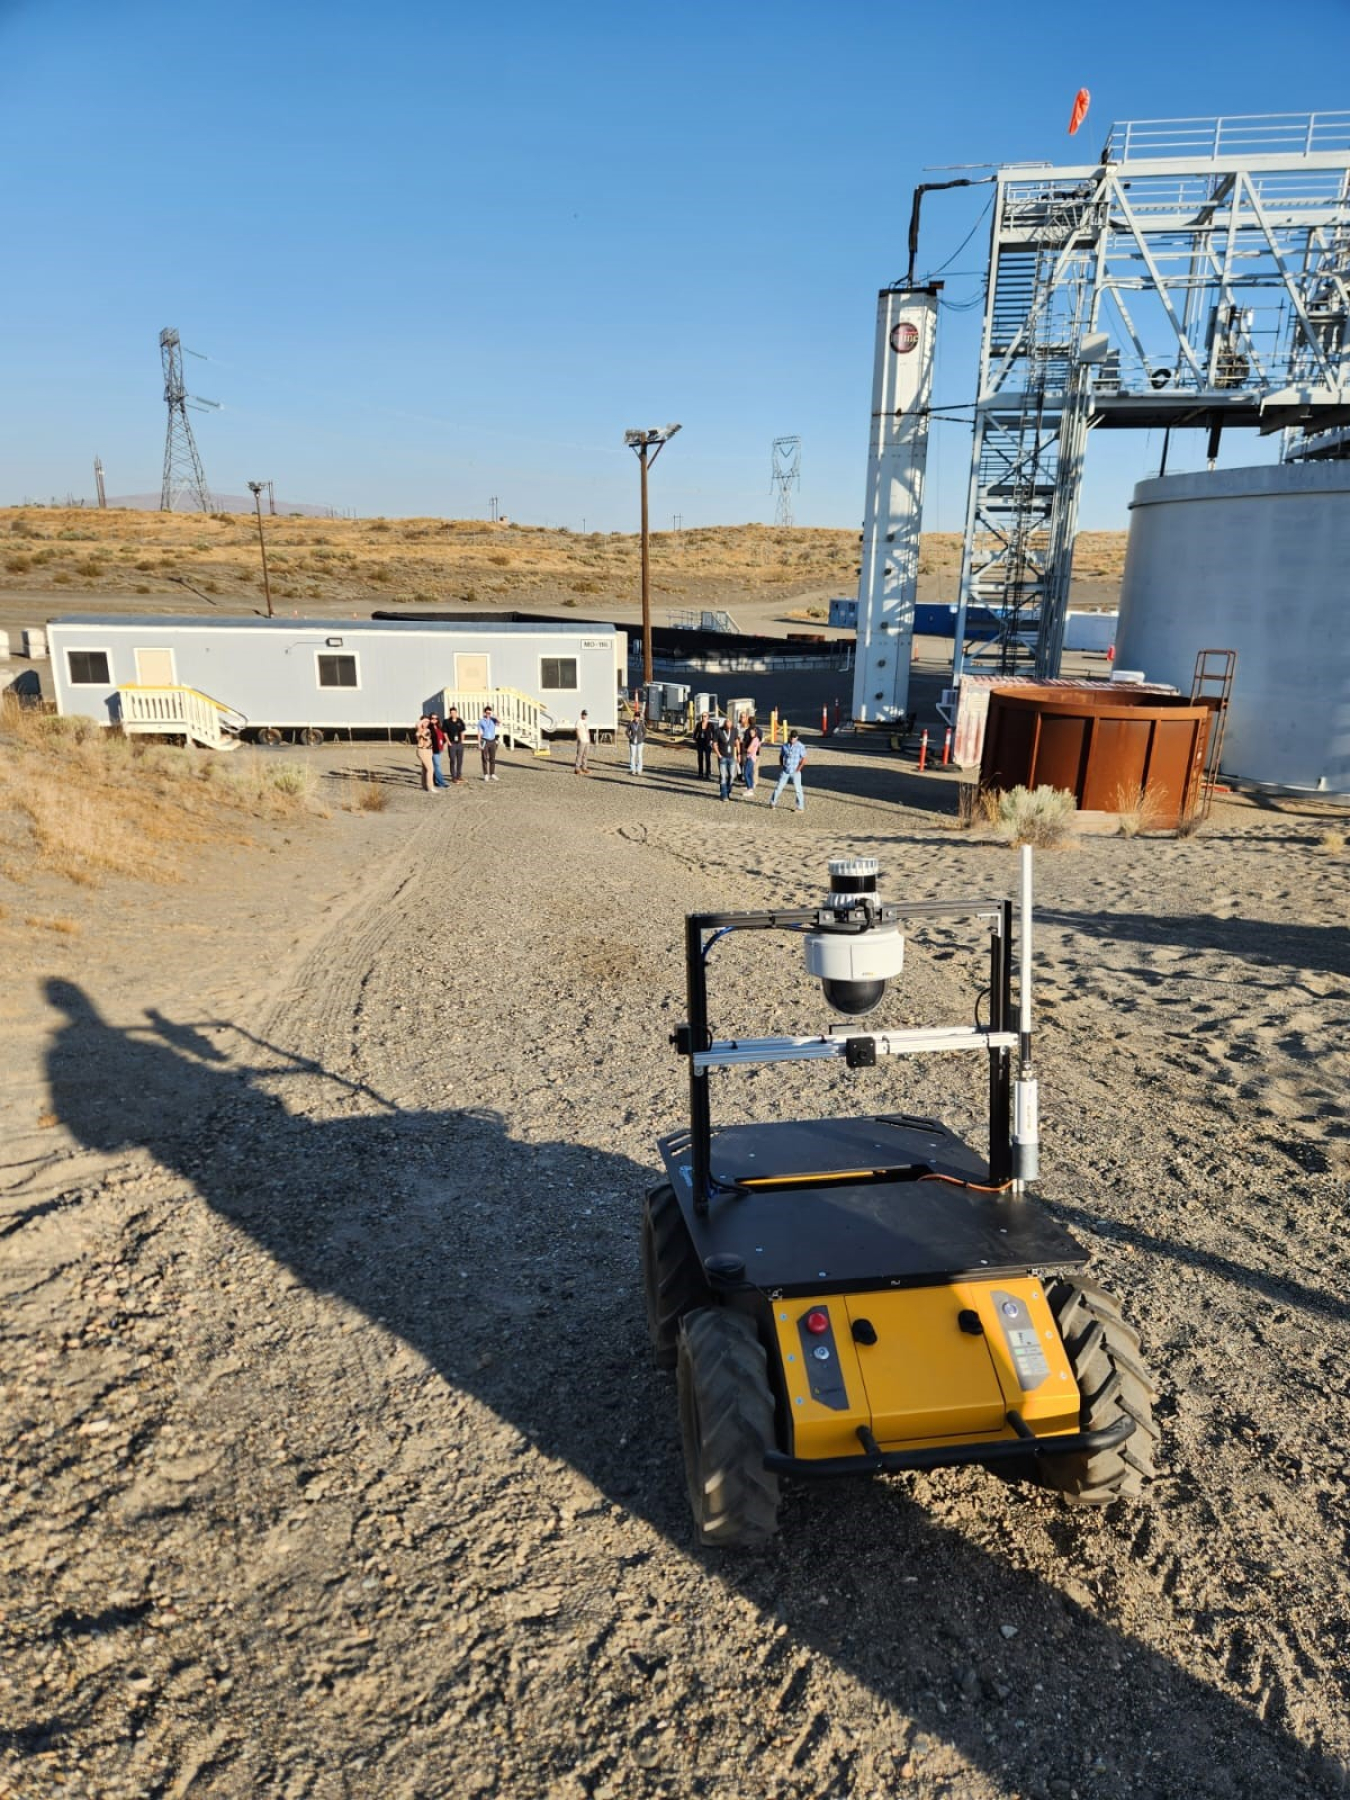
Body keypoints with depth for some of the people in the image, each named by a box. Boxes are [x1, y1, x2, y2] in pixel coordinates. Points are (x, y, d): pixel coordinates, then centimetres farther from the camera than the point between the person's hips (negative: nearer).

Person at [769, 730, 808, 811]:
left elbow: (804, 758, -9)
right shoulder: (785, 746, 2)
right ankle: (773, 802, 21)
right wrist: (781, 766, 5)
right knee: (779, 787, 7)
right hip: (785, 771, 3)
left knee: (798, 789, -1)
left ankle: (801, 807, 6)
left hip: (795, 772, -3)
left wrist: (798, 768, -12)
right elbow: (781, 756, 15)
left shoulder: (800, 746, -9)